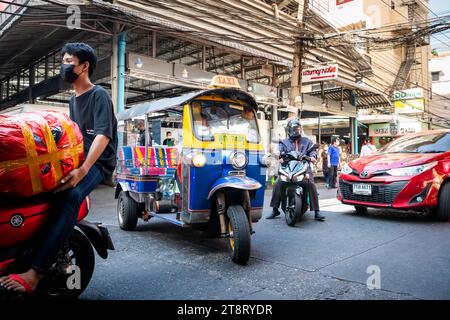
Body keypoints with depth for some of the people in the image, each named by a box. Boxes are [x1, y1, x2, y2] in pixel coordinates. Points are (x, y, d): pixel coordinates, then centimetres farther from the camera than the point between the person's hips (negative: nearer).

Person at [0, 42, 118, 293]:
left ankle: (35, 273, -39)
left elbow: (103, 136, -18)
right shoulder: (74, 100, 23)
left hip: (97, 163, -8)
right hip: (77, 160, 9)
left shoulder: (99, 95, -4)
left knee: (70, 197, -35)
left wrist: (83, 170, -31)